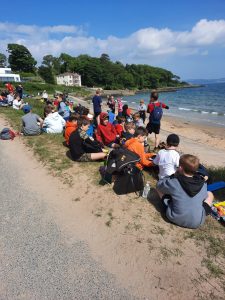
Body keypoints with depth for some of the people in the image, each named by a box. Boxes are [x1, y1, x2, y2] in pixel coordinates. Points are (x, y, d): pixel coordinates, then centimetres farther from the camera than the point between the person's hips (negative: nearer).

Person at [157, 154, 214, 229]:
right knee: (209, 194, 21)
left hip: (175, 218, -2)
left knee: (160, 189, 10)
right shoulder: (203, 183, -12)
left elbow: (159, 185, -2)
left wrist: (173, 176, 4)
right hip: (197, 222, 3)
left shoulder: (173, 183, -22)